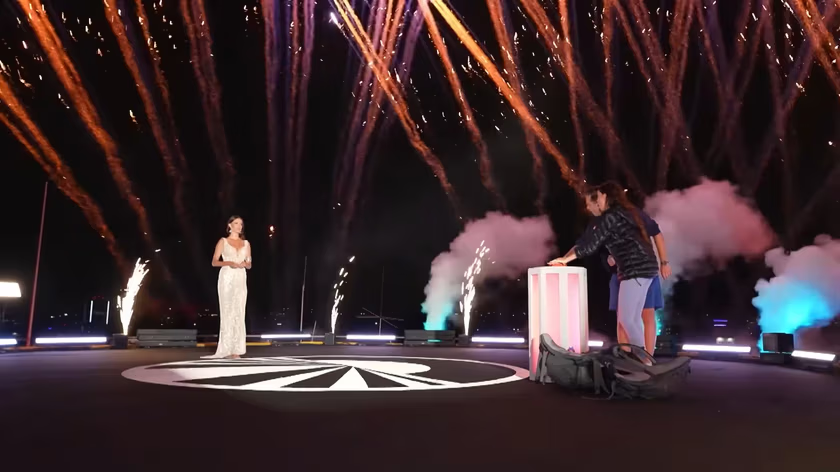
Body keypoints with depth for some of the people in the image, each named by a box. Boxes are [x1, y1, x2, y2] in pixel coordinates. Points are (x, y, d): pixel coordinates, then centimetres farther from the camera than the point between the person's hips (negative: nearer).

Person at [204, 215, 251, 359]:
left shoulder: (246, 243, 14)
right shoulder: (223, 241, 5)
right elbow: (214, 262, 0)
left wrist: (245, 264, -7)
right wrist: (229, 263, -16)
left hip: (241, 279, 3)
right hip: (227, 278, -3)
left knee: (239, 313, -1)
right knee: (227, 312, -7)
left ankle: (236, 349, 2)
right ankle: (227, 349, -6)